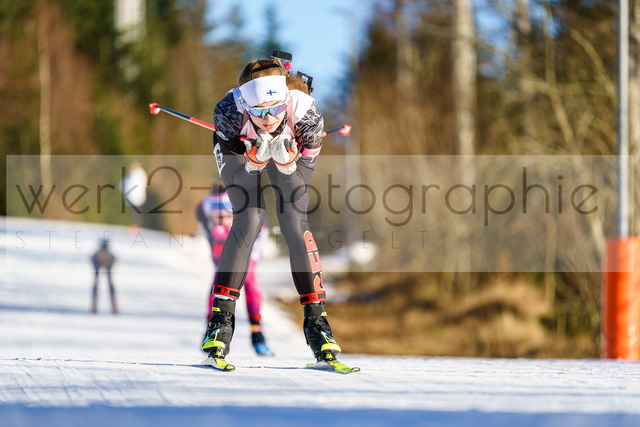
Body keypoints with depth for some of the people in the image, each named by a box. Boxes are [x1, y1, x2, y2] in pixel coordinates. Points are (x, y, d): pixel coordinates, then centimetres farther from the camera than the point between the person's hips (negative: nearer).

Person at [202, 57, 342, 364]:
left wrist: (288, 161, -30)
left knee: (294, 222, -14)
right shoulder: (229, 113, -39)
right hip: (241, 145, -1)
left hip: (291, 146, 1)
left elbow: (309, 154, -19)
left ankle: (316, 319, -4)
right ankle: (221, 316, -9)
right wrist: (255, 159, -32)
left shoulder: (303, 110, -38)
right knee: (249, 220, -18)